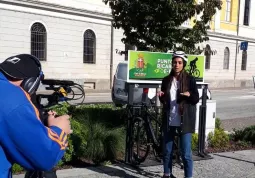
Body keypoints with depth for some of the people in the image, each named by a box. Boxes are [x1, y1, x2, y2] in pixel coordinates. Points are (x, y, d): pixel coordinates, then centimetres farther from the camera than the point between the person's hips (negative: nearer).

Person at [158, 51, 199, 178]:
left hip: (184, 121, -4)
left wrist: (189, 95, -22)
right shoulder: (166, 80, 8)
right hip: (169, 121, 4)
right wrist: (161, 96, -6)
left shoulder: (190, 79, -3)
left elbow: (196, 99, -2)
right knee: (167, 151, 11)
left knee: (186, 153, -1)